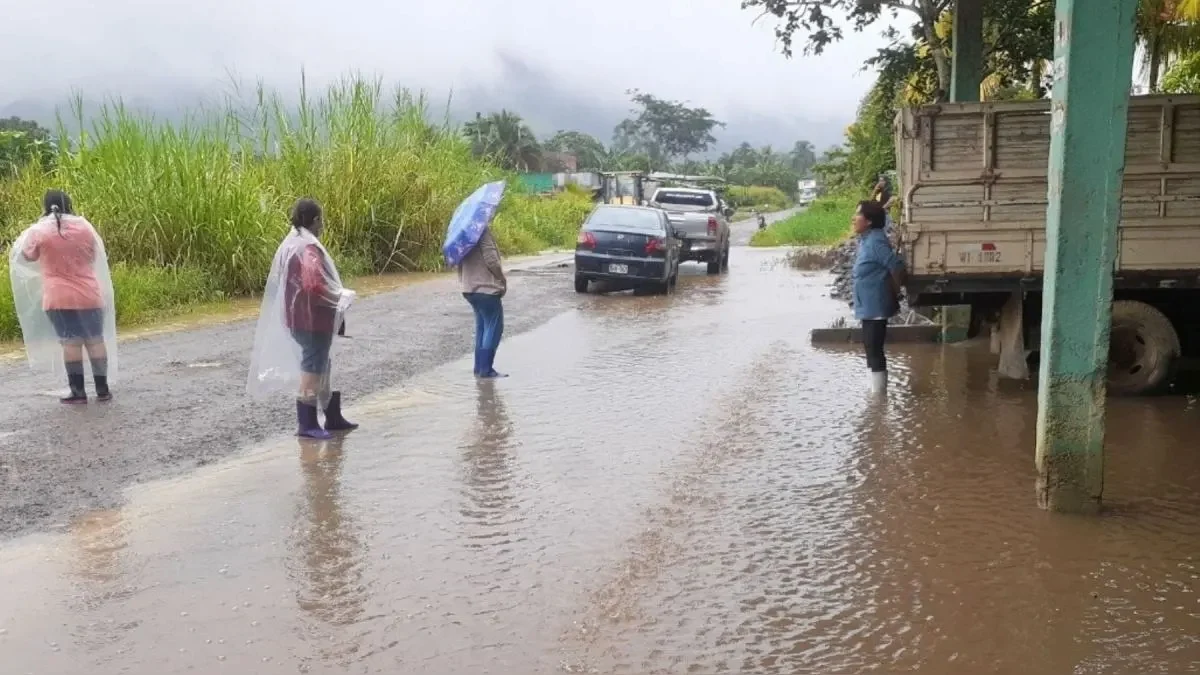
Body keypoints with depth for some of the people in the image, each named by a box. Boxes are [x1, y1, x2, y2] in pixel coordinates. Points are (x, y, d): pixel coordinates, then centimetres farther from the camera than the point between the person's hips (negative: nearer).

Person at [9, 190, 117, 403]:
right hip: (89, 295, 2)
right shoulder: (84, 226, 0)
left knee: (70, 342, 3)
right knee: (95, 340, 8)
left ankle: (78, 391, 4)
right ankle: (102, 389, 11)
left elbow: (27, 257, 10)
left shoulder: (39, 231, -5)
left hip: (59, 298, -2)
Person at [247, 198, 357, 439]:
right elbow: (313, 285, -32)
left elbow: (282, 282, 17)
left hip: (298, 317, 10)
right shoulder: (309, 248, -21)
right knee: (313, 369, -1)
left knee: (321, 367, 18)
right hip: (313, 319, -10)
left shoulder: (290, 244, 9)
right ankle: (307, 424, 7)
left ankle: (333, 418, 29)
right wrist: (340, 297, -16)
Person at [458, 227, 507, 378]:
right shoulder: (482, 229, -16)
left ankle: (479, 368, 18)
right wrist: (503, 281, -6)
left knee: (482, 327, 17)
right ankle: (486, 370, -2)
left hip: (471, 287, 9)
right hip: (486, 287, -9)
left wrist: (463, 280, 17)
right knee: (493, 328, -1)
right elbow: (491, 260, -19)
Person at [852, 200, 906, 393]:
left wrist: (895, 293, -10)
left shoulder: (875, 241, -19)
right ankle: (877, 394, 25)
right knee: (873, 351, 16)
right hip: (870, 307, 10)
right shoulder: (866, 240, 11)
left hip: (875, 307, -10)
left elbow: (897, 267, -24)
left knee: (874, 352, -5)